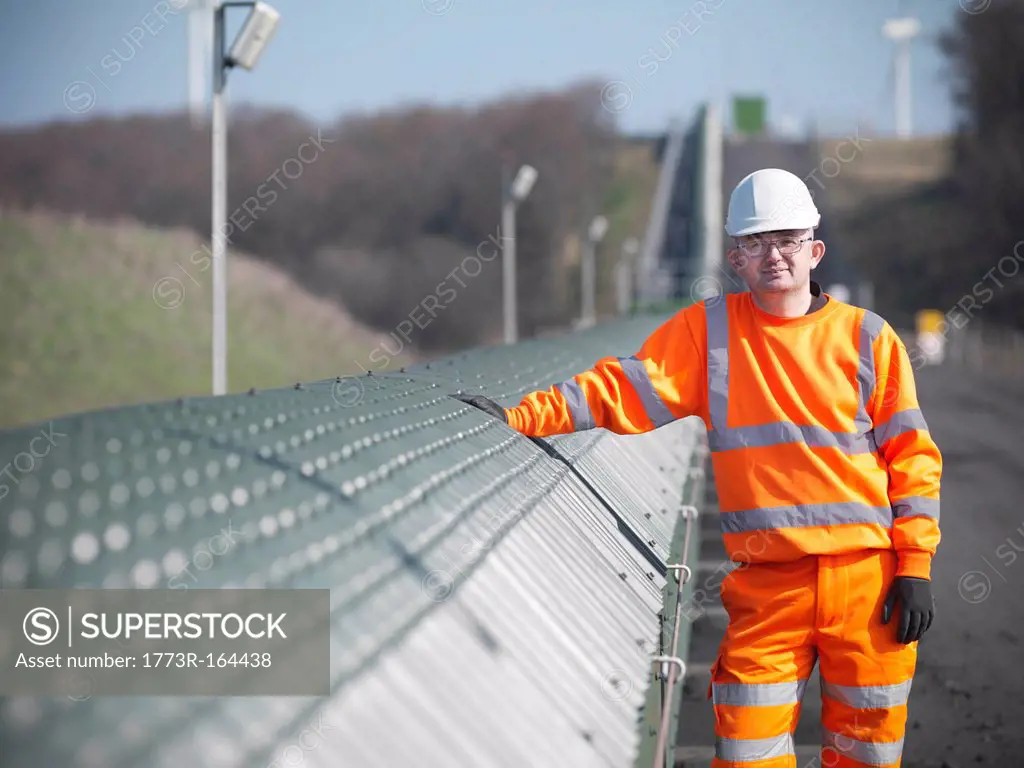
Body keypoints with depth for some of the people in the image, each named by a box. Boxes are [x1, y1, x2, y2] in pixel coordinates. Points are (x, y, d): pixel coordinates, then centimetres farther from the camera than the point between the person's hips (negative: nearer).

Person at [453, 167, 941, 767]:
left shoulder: (867, 337, 5)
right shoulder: (706, 332, 6)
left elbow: (912, 456, 5)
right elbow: (625, 389, 0)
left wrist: (916, 565, -2)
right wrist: (520, 417, -13)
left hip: (867, 574, 0)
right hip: (767, 579, 0)